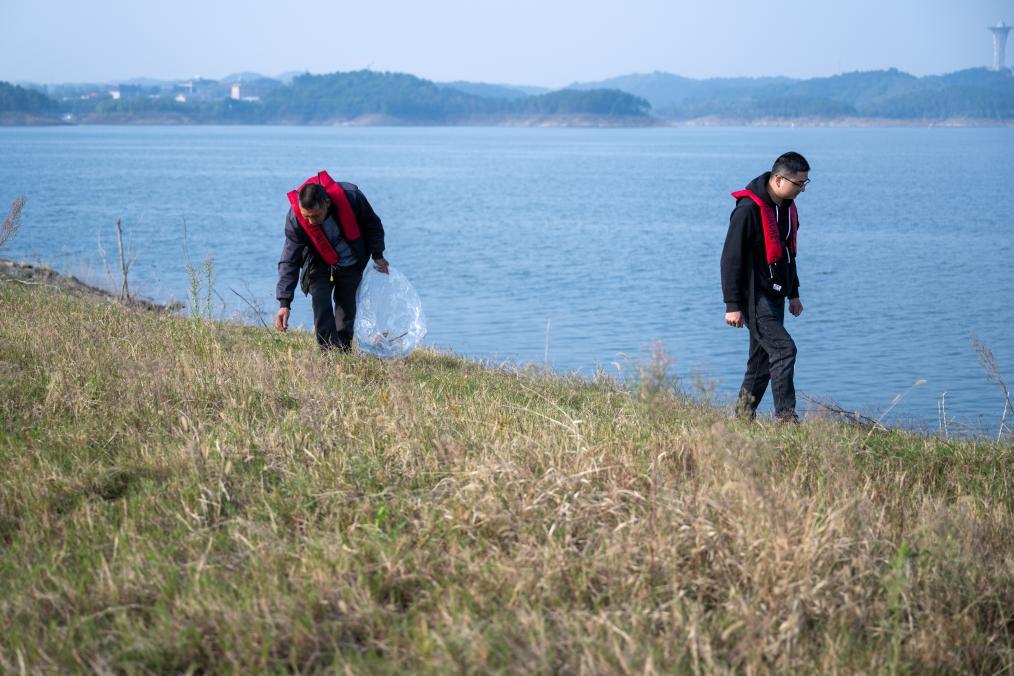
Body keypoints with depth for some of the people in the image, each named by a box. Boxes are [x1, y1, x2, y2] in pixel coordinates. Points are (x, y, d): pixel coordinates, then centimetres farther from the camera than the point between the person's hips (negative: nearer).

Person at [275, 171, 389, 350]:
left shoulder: (351, 196, -33)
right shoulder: (294, 218, -32)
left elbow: (373, 225, -9)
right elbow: (289, 262, -26)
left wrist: (377, 255, -3)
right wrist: (284, 303, -31)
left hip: (351, 264, 1)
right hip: (319, 264, -1)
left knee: (347, 308, 8)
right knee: (321, 308, -16)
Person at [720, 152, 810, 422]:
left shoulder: (787, 206, 10)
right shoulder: (749, 208, -19)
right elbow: (731, 258, -18)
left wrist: (793, 294, 25)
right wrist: (733, 305, -19)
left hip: (774, 296, 9)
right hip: (753, 296, -9)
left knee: (763, 356, 10)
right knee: (784, 349, -16)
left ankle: (744, 414, 19)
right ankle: (785, 416, -11)